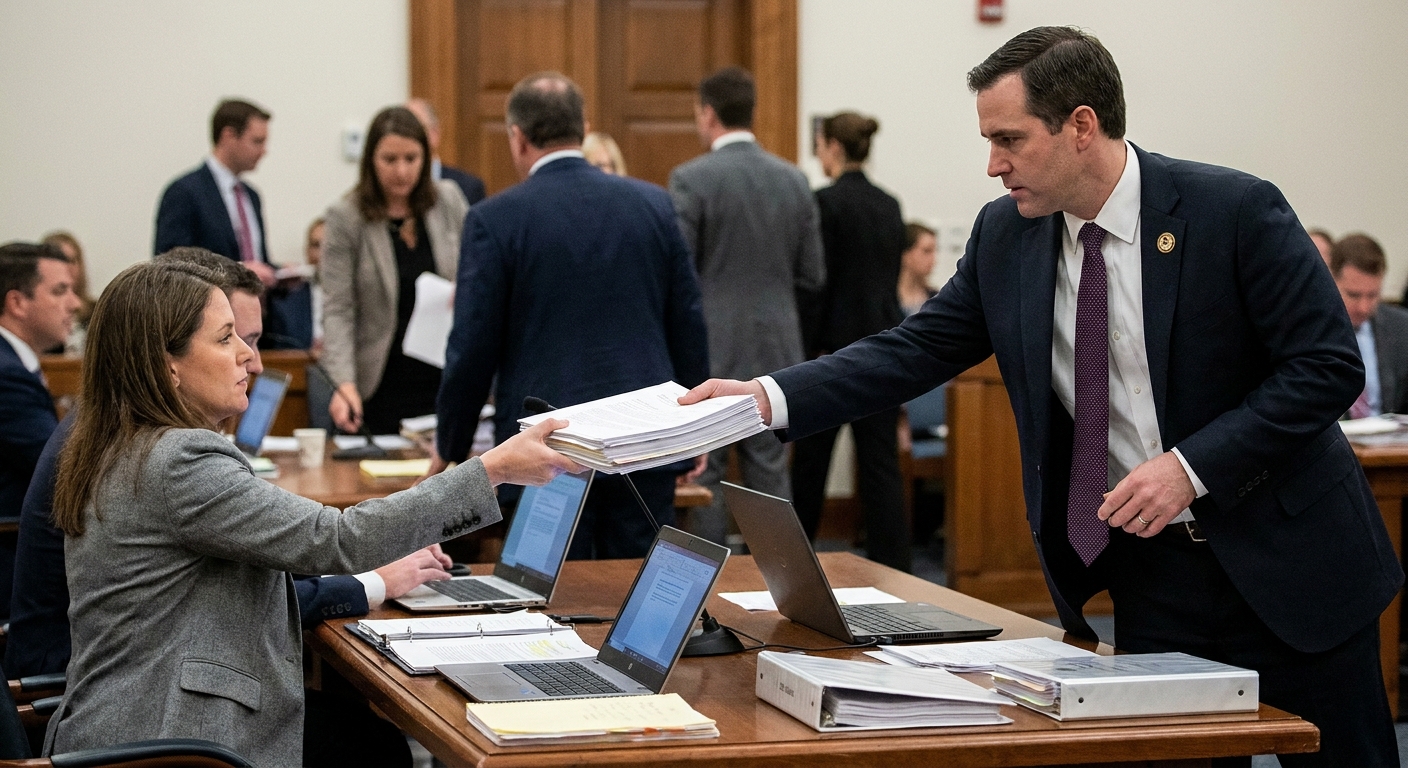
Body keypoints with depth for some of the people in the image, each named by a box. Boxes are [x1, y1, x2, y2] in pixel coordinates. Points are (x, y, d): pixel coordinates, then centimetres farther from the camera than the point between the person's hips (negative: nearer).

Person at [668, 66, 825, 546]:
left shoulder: (691, 179, -10)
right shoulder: (794, 180, 5)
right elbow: (812, 277, 7)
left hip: (711, 353, -5)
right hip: (775, 351, 5)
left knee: (703, 476, 2)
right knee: (770, 472, 9)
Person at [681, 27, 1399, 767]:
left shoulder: (1236, 211, -15)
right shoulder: (1006, 235, 0)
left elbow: (1327, 366, -14)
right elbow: (921, 347, 3)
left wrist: (1192, 466, -22)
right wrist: (768, 397, -9)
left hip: (1284, 561, -4)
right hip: (1149, 576, 4)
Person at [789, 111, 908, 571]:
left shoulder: (826, 202, -11)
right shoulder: (890, 205, 10)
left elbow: (818, 282, -14)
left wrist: (808, 353, -9)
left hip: (837, 343, -6)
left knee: (811, 457, 9)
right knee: (881, 462, 3)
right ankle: (893, 570, -2)